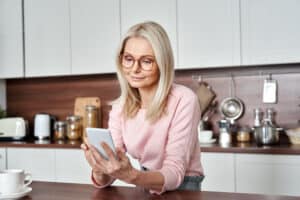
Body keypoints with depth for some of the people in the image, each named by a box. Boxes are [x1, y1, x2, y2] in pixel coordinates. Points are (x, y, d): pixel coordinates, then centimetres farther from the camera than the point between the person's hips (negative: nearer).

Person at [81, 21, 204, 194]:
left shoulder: (183, 100, -19)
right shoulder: (120, 107, -3)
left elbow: (174, 173, -22)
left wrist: (131, 176, -39)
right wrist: (99, 170, -29)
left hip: (182, 188, -3)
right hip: (147, 185, 3)